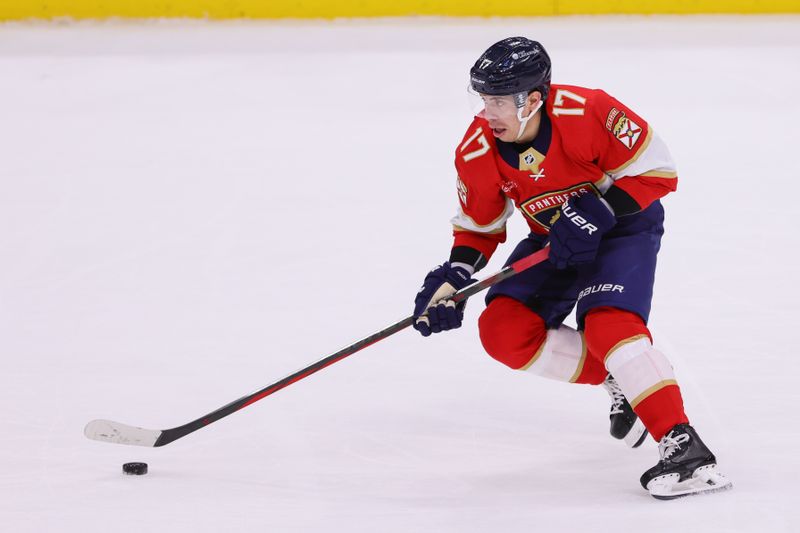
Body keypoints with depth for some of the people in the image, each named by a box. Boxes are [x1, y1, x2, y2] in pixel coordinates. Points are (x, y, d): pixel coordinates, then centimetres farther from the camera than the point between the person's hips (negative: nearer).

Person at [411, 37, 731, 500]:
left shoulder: (587, 113, -31)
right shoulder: (478, 152, -15)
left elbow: (657, 171, -22)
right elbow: (479, 225, 1)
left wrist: (598, 211, -32)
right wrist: (455, 278, -14)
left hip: (625, 224, -6)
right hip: (555, 238, 6)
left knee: (607, 322, -30)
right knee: (503, 330, -12)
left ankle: (686, 448, -33)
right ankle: (620, 379, 1)